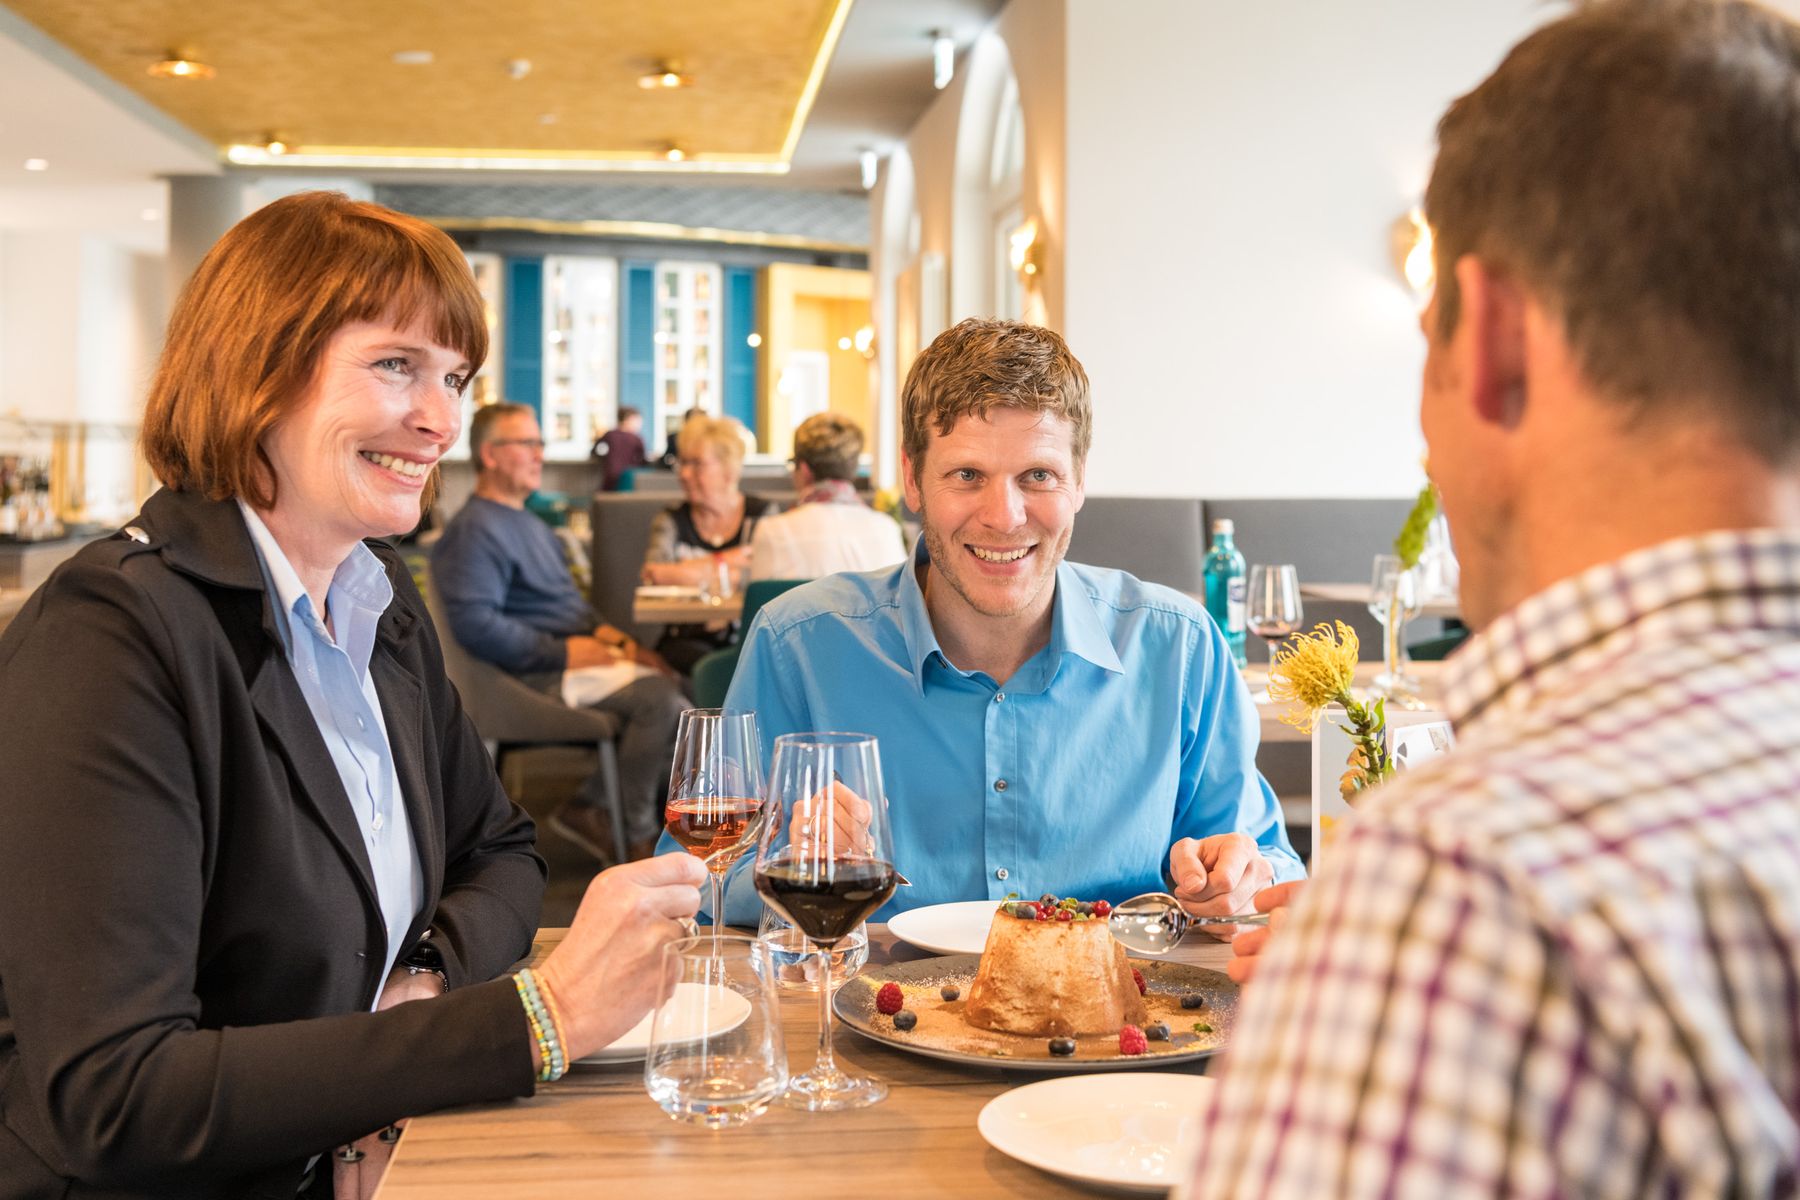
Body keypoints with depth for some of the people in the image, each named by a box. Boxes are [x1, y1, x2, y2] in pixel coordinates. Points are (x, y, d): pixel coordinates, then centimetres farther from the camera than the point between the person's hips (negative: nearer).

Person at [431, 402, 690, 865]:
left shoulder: (530, 524, 23)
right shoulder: (474, 531, -10)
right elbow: (476, 624, -22)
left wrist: (605, 632, 8)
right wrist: (564, 652, -20)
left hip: (577, 650, 11)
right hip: (540, 673, -11)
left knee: (675, 684, -2)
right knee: (662, 700, -26)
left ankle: (593, 806, 1)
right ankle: (637, 835, -8)